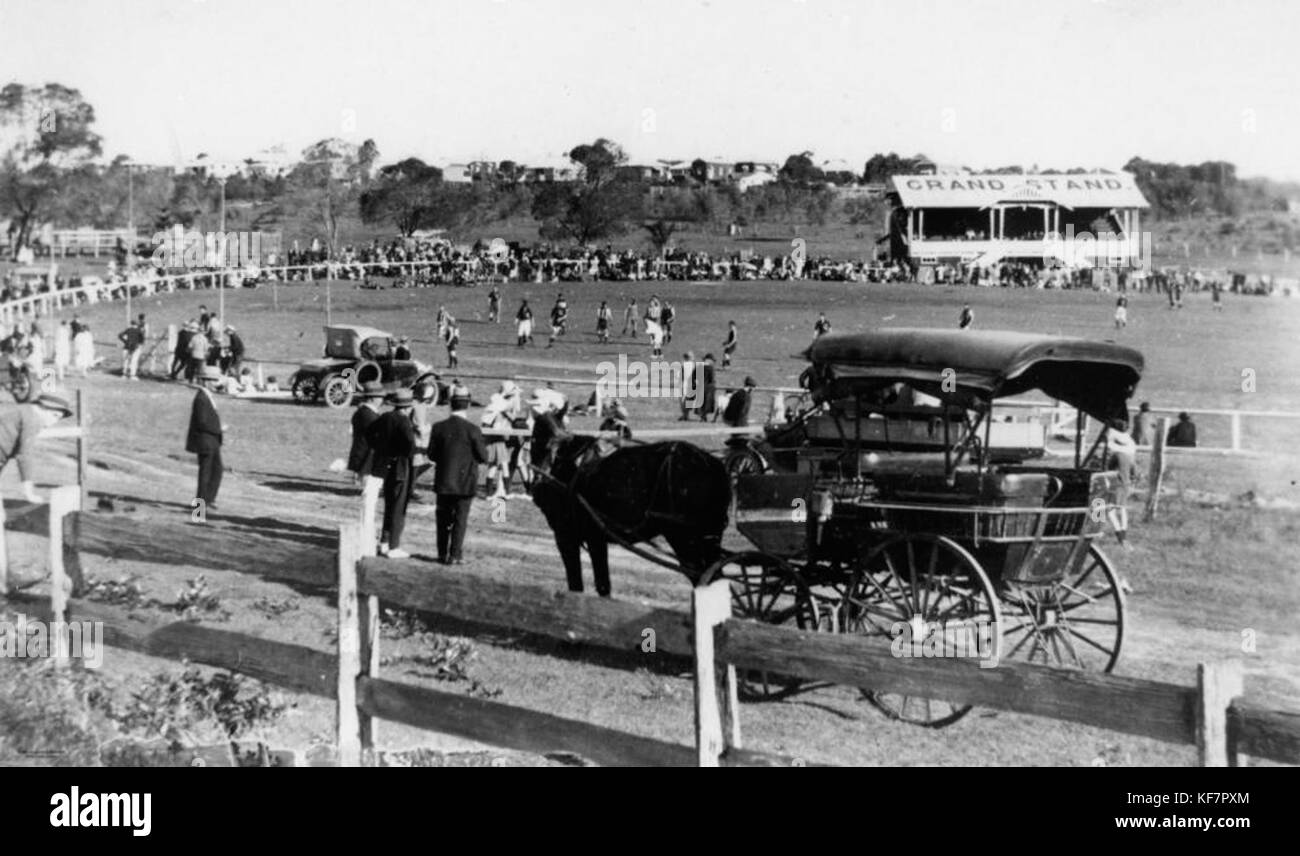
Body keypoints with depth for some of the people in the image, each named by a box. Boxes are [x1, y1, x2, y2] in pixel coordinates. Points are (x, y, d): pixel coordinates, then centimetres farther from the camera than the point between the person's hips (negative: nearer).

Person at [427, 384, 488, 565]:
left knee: (443, 518, 15)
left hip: (443, 482, 3)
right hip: (465, 482, -3)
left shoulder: (439, 428, -6)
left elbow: (432, 455, -2)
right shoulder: (472, 430, -14)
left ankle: (442, 554, 20)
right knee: (460, 519, 6)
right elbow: (483, 457, -10)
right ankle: (455, 555, 5)